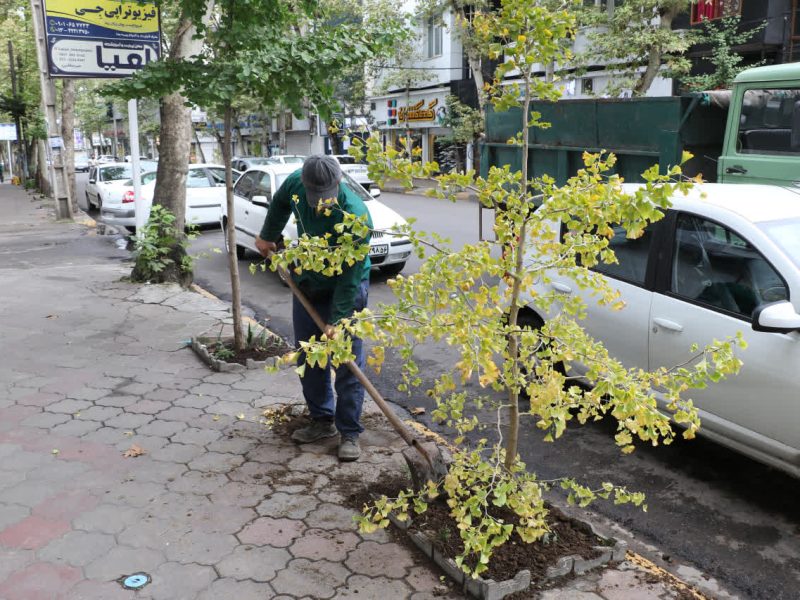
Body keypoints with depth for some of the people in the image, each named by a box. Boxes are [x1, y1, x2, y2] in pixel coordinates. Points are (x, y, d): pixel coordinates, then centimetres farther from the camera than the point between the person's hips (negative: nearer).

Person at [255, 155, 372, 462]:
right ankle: (322, 420, 24)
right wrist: (268, 236, 20)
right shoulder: (295, 183, -18)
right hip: (307, 283, 6)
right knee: (308, 356, 11)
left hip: (346, 286, -6)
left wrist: (337, 320, -31)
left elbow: (349, 276, -30)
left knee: (348, 360, -6)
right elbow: (280, 204, 9)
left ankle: (349, 432, 5)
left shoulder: (356, 215, -33)